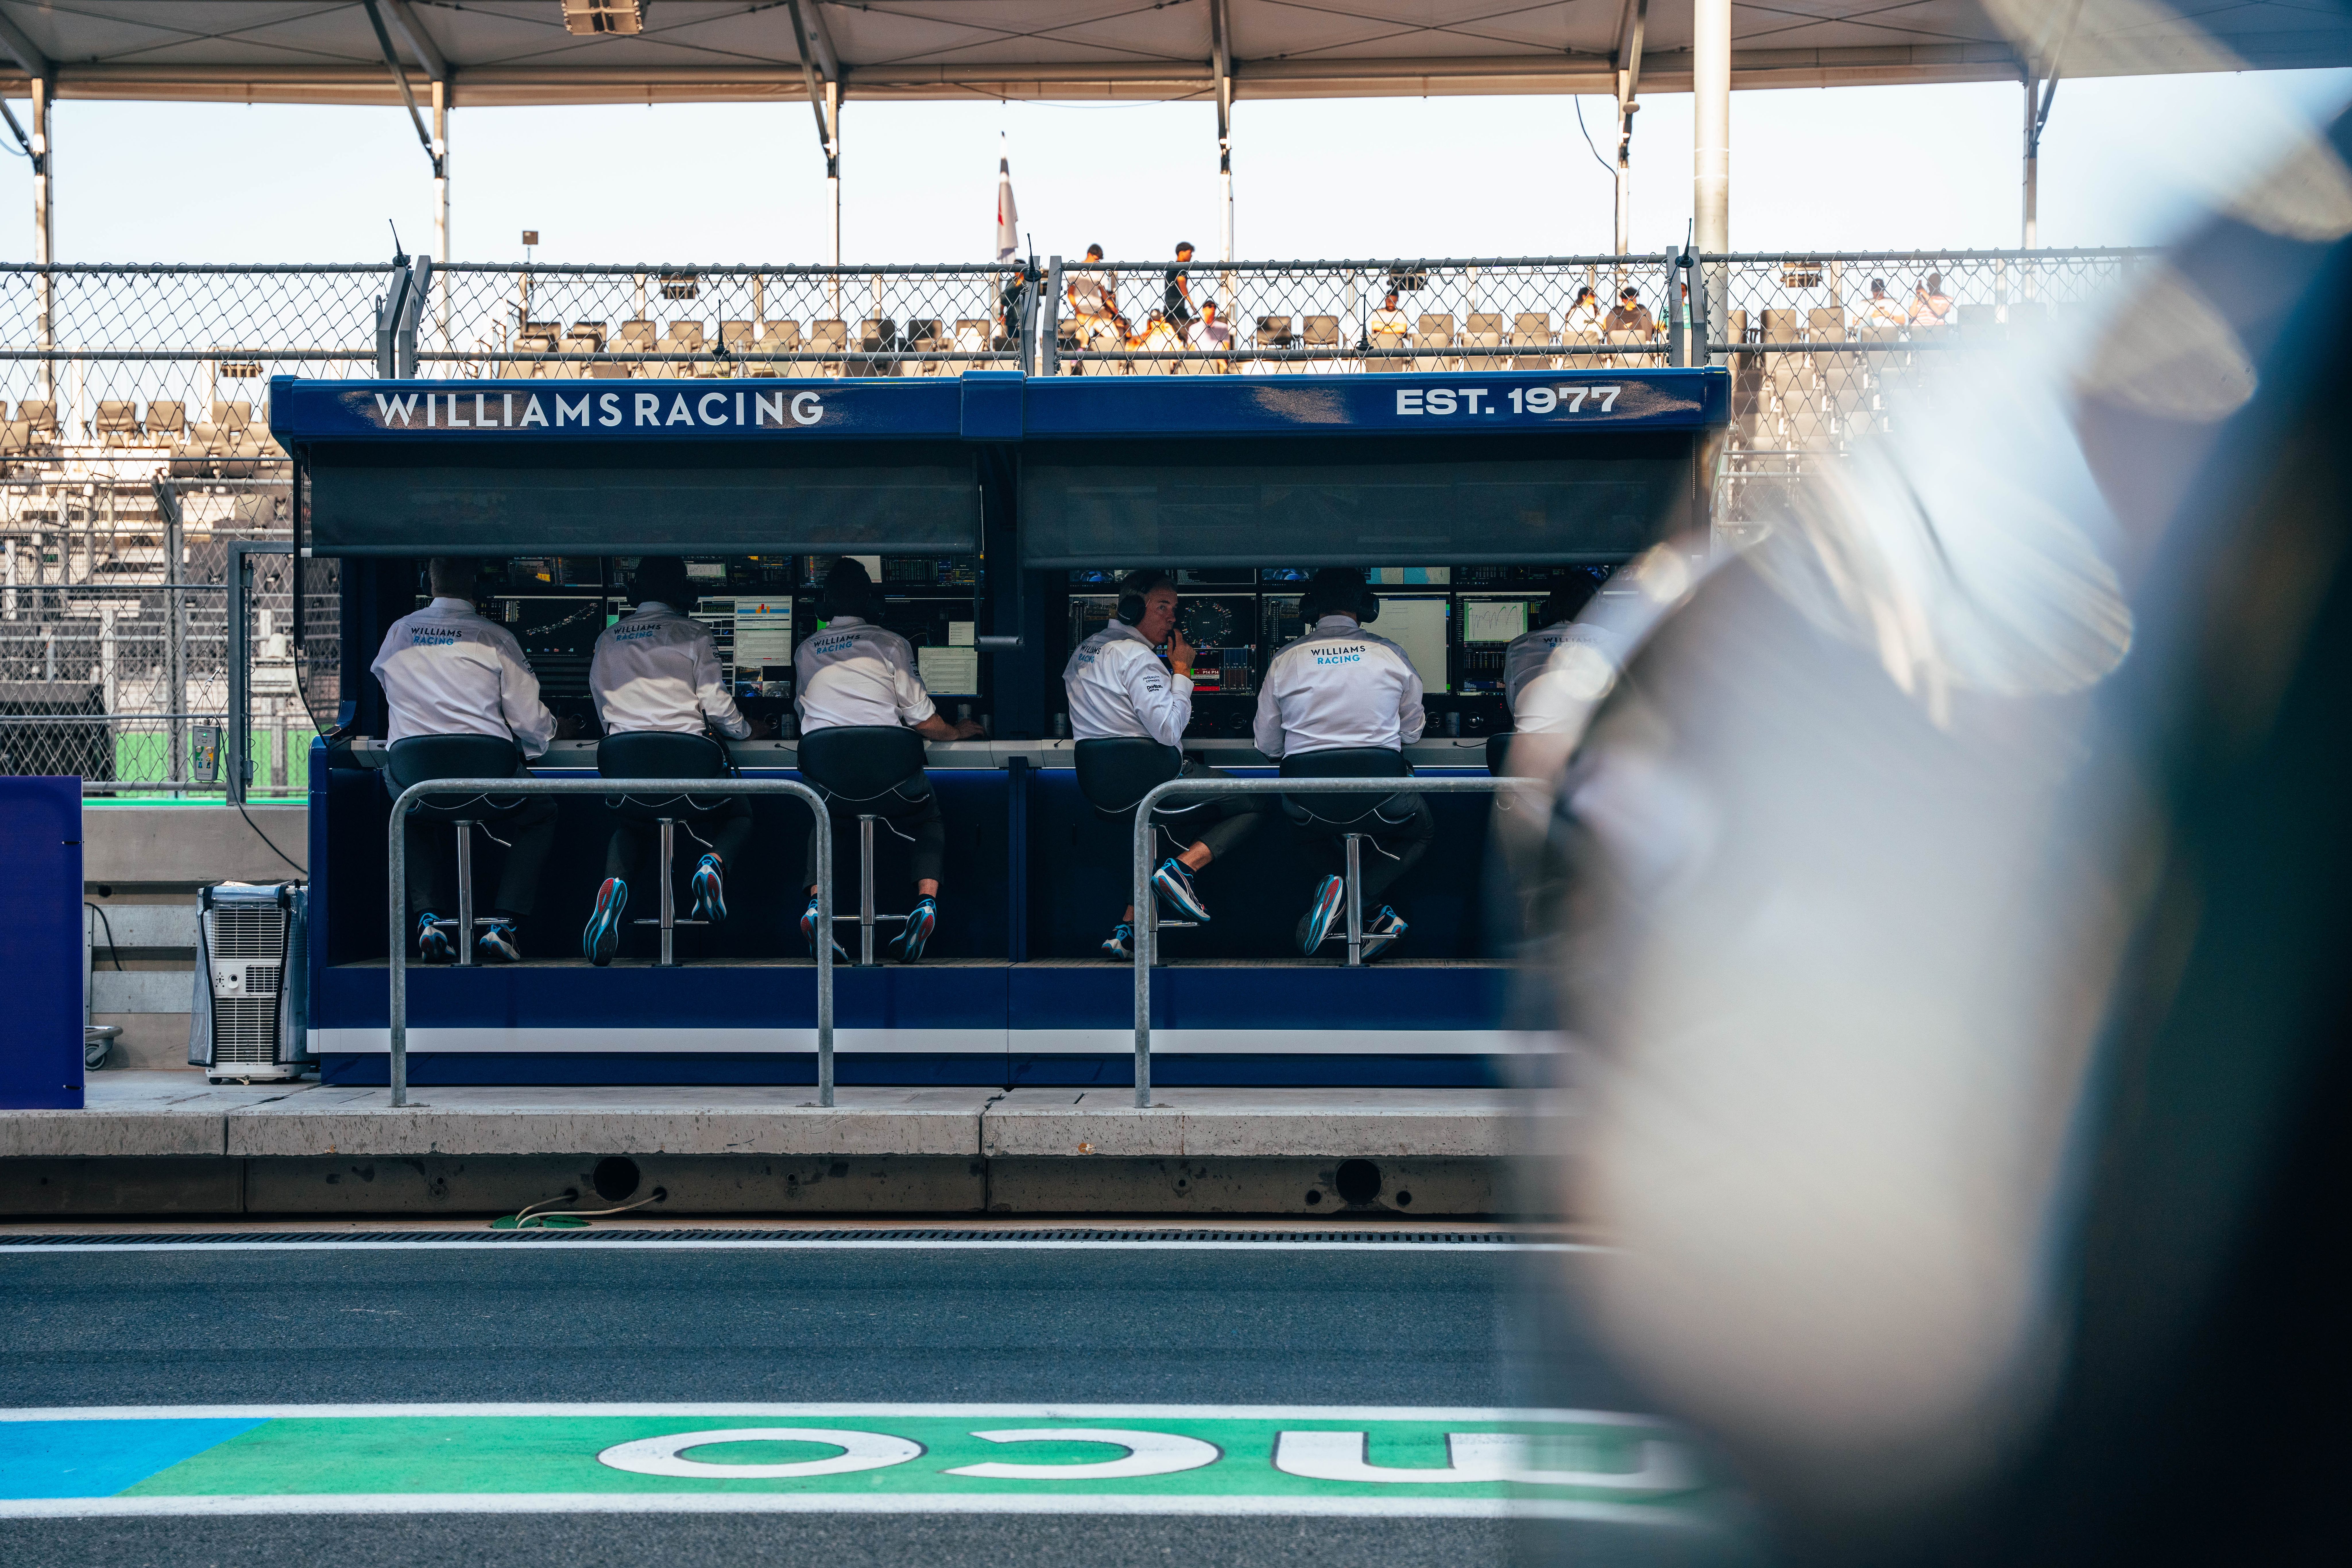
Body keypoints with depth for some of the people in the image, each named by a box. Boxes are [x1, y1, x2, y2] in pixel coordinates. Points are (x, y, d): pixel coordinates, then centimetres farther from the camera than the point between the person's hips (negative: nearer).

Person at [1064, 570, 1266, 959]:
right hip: (1151, 780, -9)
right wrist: (1182, 670, -9)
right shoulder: (1136, 656, -15)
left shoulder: (1083, 652, 13)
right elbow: (1169, 730, -22)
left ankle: (1128, 929, 20)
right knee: (1253, 806, -1)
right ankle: (1181, 869, -15)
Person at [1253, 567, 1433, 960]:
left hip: (1308, 800, 2)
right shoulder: (1390, 655, 2)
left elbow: (1267, 745, 10)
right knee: (1423, 831, 28)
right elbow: (1413, 732, 14)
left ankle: (1375, 913, 9)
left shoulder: (1285, 660, 2)